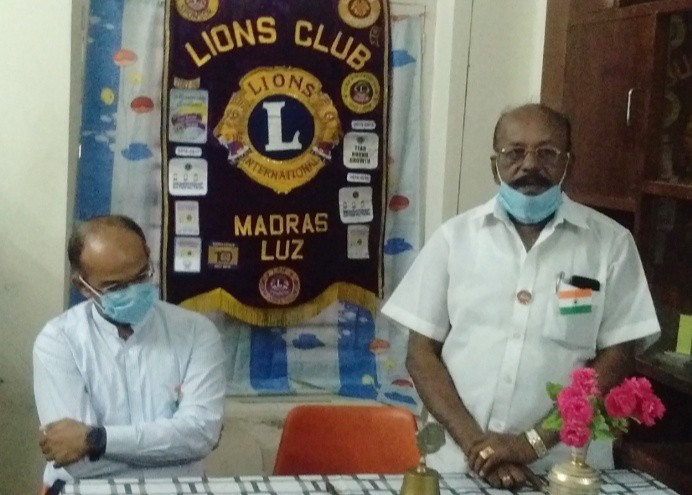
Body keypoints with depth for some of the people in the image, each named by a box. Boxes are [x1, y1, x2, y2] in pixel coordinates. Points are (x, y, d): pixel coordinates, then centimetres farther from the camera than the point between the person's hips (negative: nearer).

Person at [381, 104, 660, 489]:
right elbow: (422, 353, 1)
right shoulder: (455, 237, 1)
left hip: (566, 468, -1)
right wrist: (474, 442, -11)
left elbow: (616, 360, -3)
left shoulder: (610, 243, -1)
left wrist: (533, 442, -12)